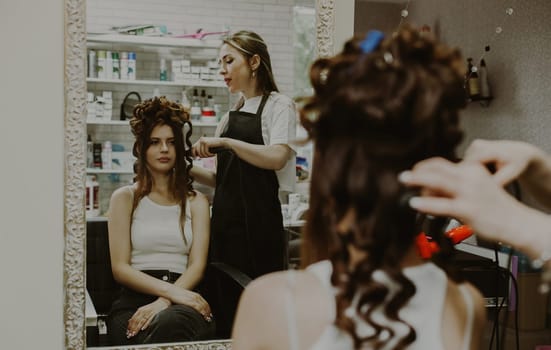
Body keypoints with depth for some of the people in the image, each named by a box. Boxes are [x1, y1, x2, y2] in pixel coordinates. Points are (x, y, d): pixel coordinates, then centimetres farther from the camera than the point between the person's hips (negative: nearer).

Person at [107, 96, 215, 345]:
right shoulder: (125, 198, 12)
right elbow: (120, 268, 2)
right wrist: (170, 291, -15)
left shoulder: (196, 202, 17)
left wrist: (164, 302, -16)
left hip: (182, 295, 1)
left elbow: (197, 265, 4)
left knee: (170, 323, -38)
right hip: (134, 299, 0)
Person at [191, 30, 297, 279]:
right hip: (224, 217, 7)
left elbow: (278, 158, -20)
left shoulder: (278, 105, -1)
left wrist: (224, 142, -21)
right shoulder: (231, 117, 18)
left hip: (257, 221, -6)